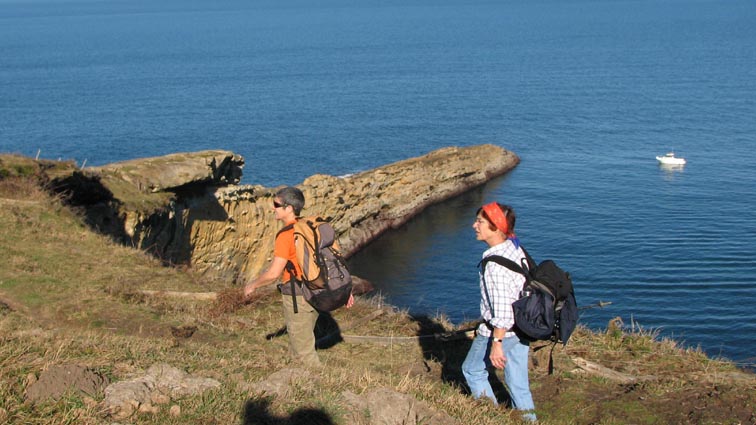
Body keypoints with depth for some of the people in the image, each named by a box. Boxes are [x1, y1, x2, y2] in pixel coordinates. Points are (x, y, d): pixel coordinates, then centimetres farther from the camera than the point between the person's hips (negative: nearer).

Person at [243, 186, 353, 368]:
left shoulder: (286, 235, -19)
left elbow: (274, 273, -21)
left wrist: (252, 285, -4)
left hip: (297, 297, -9)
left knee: (304, 350, 5)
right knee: (296, 348, 23)